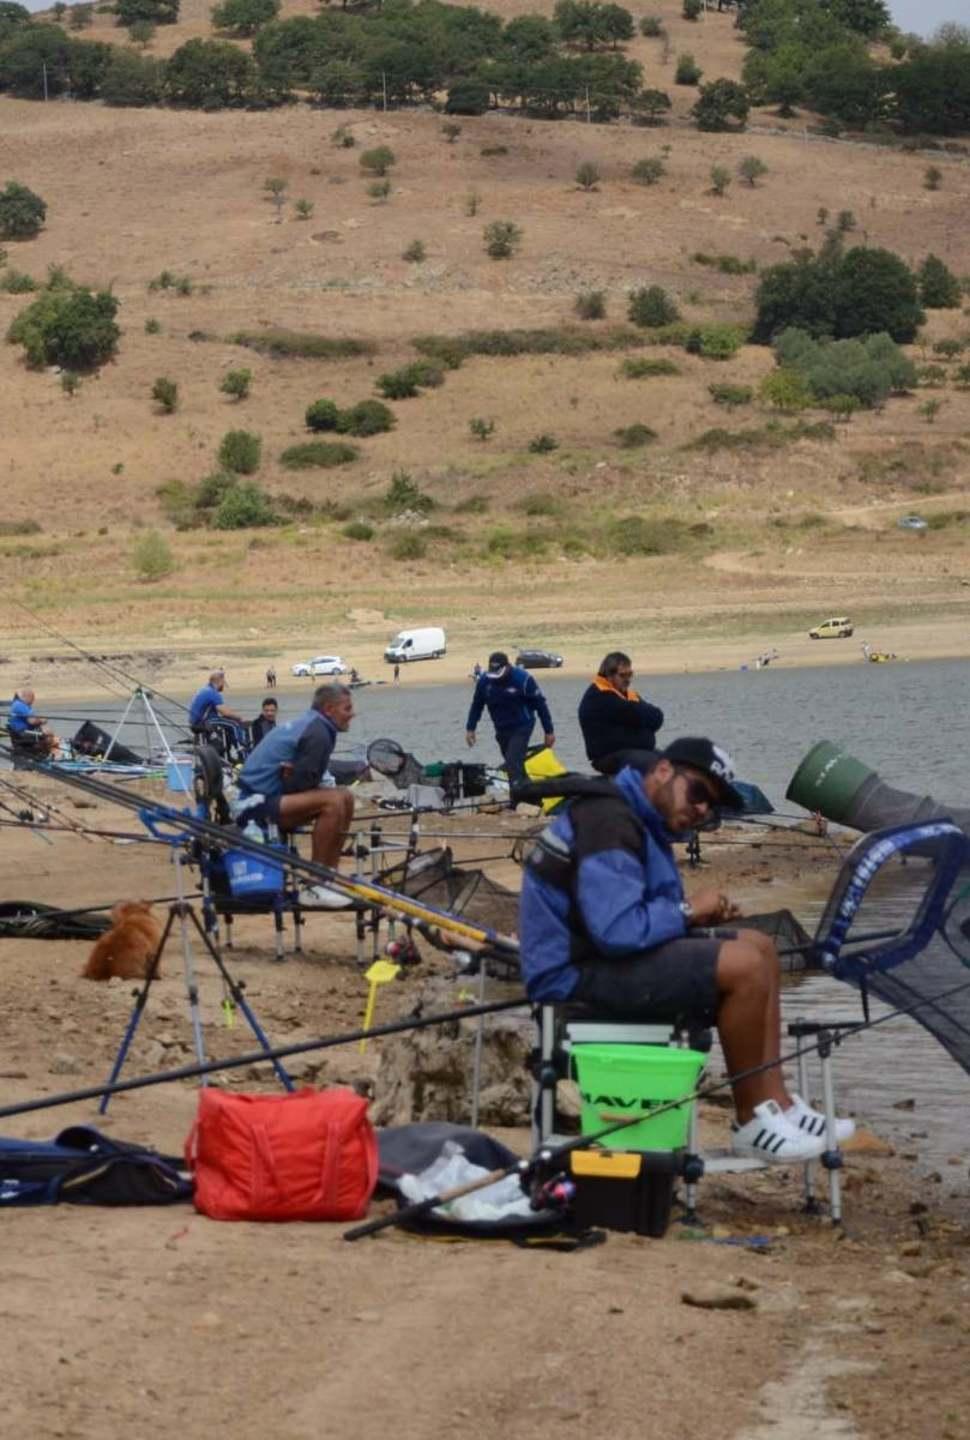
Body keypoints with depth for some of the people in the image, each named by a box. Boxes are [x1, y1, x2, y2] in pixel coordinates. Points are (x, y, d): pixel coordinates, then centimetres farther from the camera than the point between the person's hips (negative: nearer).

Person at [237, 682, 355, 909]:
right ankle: (315, 888, -24)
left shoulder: (304, 724, 15)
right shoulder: (317, 733, -16)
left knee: (345, 798, 9)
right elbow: (298, 784, -19)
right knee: (333, 802, -27)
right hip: (260, 804, -10)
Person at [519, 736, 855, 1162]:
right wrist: (687, 911, -14)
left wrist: (697, 915, -2)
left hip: (609, 952, 11)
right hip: (580, 970, -11)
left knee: (759, 946, 10)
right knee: (744, 967, -21)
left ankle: (776, 1104, 5)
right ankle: (750, 1123, -8)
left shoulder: (642, 820, 14)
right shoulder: (610, 822, -21)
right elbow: (617, 931, -29)